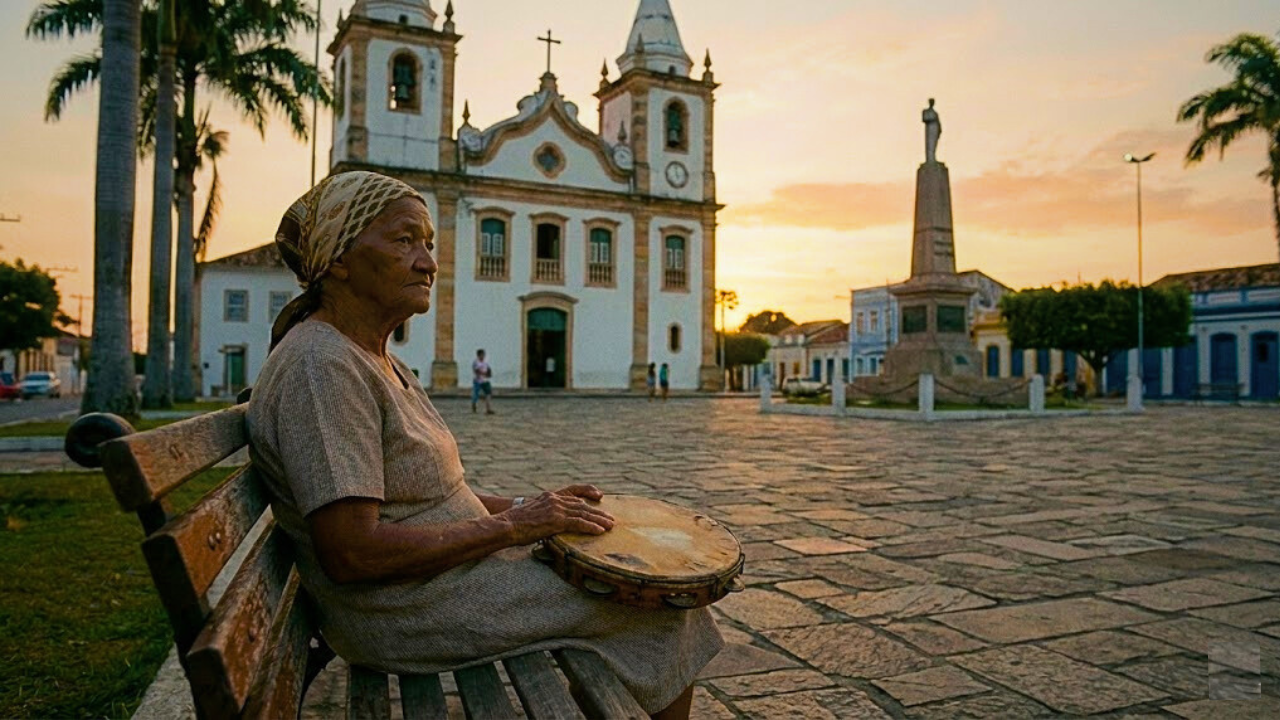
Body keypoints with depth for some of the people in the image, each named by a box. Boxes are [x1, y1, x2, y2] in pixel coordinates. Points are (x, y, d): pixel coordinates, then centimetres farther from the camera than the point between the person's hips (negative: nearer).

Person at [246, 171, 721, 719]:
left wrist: (525, 506, 4)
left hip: (450, 572, 10)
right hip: (410, 613, -10)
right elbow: (351, 553, -27)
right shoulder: (321, 366, -22)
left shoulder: (377, 360, 12)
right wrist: (511, 526, -20)